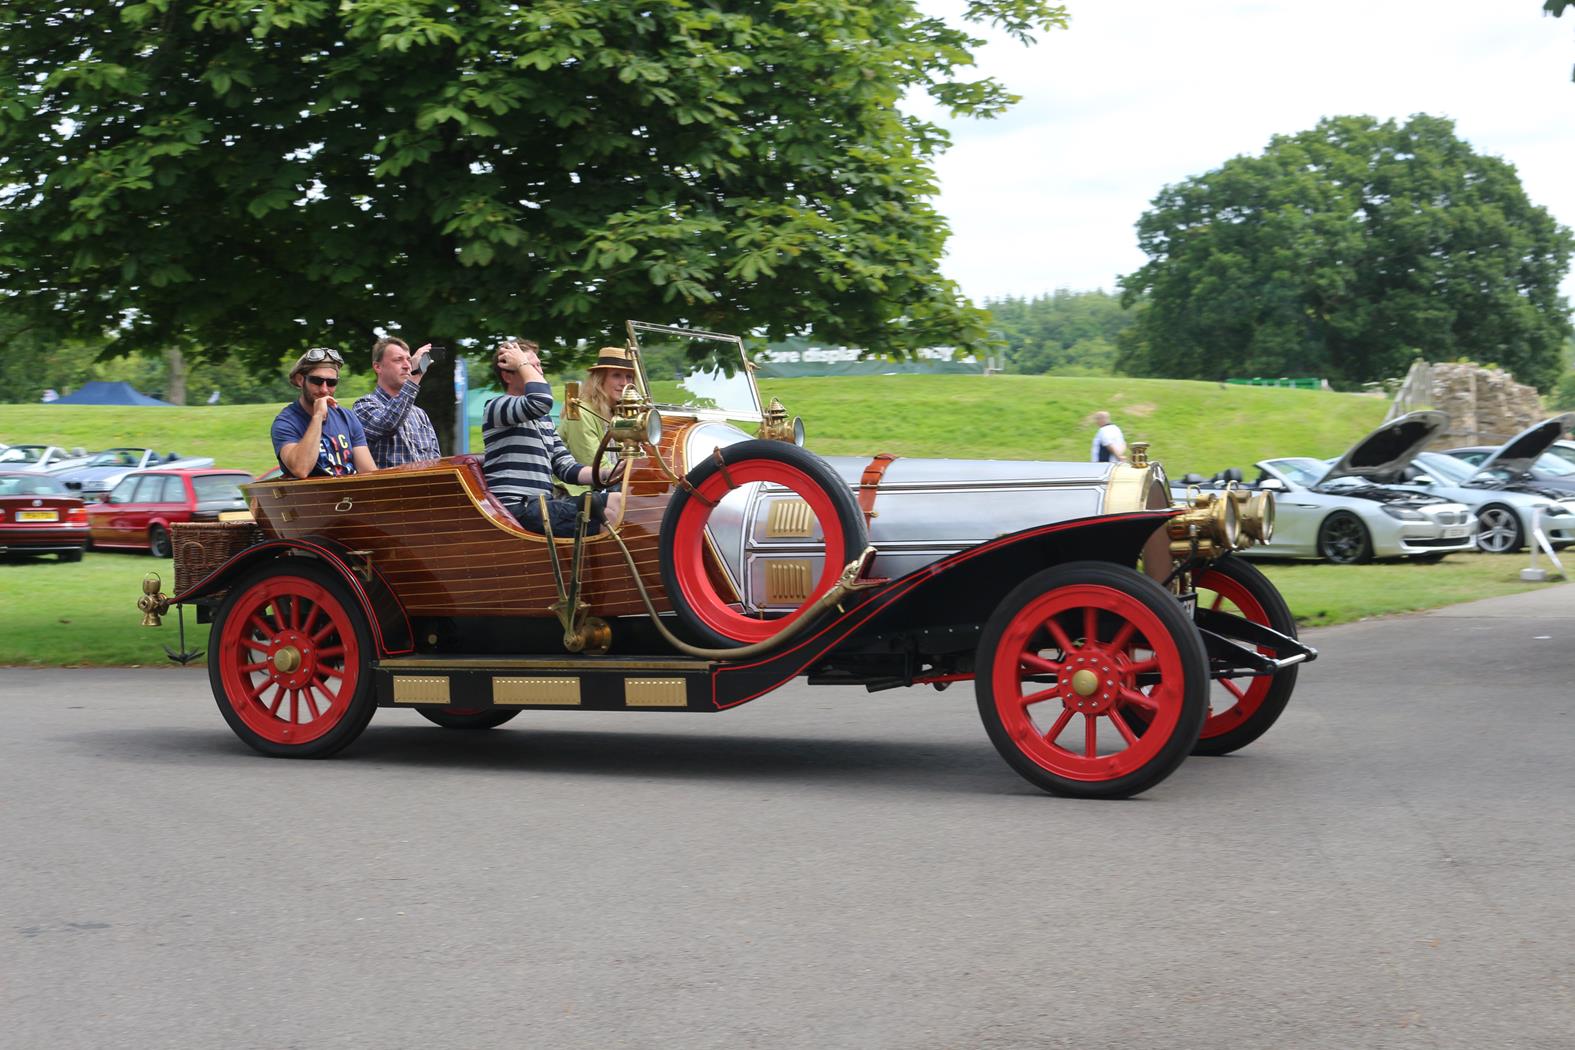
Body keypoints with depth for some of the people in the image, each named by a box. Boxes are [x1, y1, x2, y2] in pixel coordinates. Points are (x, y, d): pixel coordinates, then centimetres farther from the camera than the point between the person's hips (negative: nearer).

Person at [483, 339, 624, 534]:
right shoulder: (495, 407, -2)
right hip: (517, 510, -9)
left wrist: (610, 474, 5)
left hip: (542, 506, 9)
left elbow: (567, 468, 21)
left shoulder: (543, 419, 25)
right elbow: (542, 400, -24)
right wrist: (522, 363, -6)